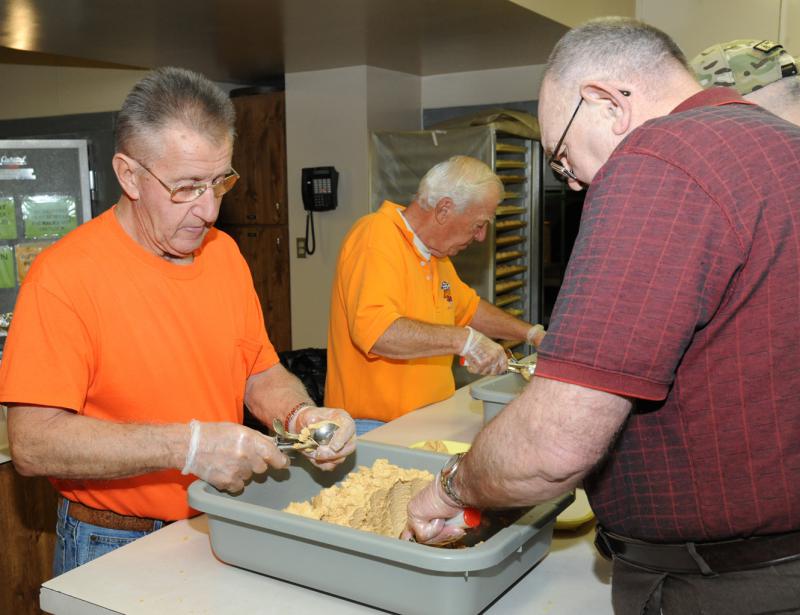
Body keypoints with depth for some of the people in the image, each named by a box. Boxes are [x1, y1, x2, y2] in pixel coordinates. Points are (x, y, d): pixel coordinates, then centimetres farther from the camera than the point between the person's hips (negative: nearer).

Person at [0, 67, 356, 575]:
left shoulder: (224, 252, 1)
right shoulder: (64, 274, -18)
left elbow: (261, 373, 7)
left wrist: (301, 414, -14)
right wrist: (186, 445, -29)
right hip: (114, 547, -4)